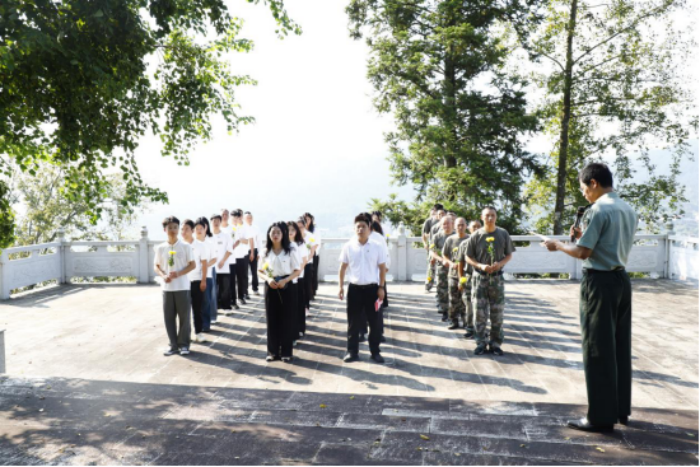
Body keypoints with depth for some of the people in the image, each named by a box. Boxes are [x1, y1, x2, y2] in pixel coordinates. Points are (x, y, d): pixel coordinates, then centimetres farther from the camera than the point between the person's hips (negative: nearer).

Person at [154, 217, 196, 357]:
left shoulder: (185, 246, -2)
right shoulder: (160, 248, 5)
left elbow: (192, 265, -2)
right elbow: (156, 266, 10)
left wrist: (179, 273, -16)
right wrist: (163, 276, -10)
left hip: (182, 286, -2)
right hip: (167, 287, 2)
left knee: (184, 316, 1)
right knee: (169, 317, 5)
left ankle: (183, 344, 12)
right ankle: (173, 345, 16)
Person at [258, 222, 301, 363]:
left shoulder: (289, 251, -3)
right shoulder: (265, 252, 3)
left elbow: (297, 271, -2)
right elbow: (260, 271, 7)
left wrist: (285, 280, -17)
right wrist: (268, 279, -14)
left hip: (286, 287, -2)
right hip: (270, 287, 2)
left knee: (287, 320, 2)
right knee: (272, 320, 6)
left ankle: (287, 352, 12)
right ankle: (273, 351, 16)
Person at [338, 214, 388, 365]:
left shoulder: (376, 247, -2)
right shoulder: (348, 247, -1)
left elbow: (382, 268, 4)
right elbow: (343, 267, 6)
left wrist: (381, 287, -1)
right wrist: (341, 286, 3)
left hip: (372, 288, 0)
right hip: (354, 288, 0)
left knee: (375, 322, 6)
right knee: (353, 322, 8)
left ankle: (375, 352, 20)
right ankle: (352, 352, 19)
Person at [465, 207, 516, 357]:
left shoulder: (503, 234, -1)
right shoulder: (476, 236, -4)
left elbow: (509, 255, 6)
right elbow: (468, 257, 1)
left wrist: (500, 263, -14)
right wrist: (481, 266, -16)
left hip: (497, 277, 1)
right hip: (480, 277, -1)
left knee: (498, 312, 5)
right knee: (480, 312, 2)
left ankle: (496, 343, 17)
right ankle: (481, 343, 14)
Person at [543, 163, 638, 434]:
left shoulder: (599, 210, -15)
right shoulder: (628, 210, 13)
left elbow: (583, 252, -17)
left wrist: (558, 246, 0)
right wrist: (584, 236, 17)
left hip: (599, 282, -9)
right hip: (622, 280, 9)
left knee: (598, 350, -2)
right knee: (620, 347, 15)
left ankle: (601, 417, 4)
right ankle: (621, 409, 26)